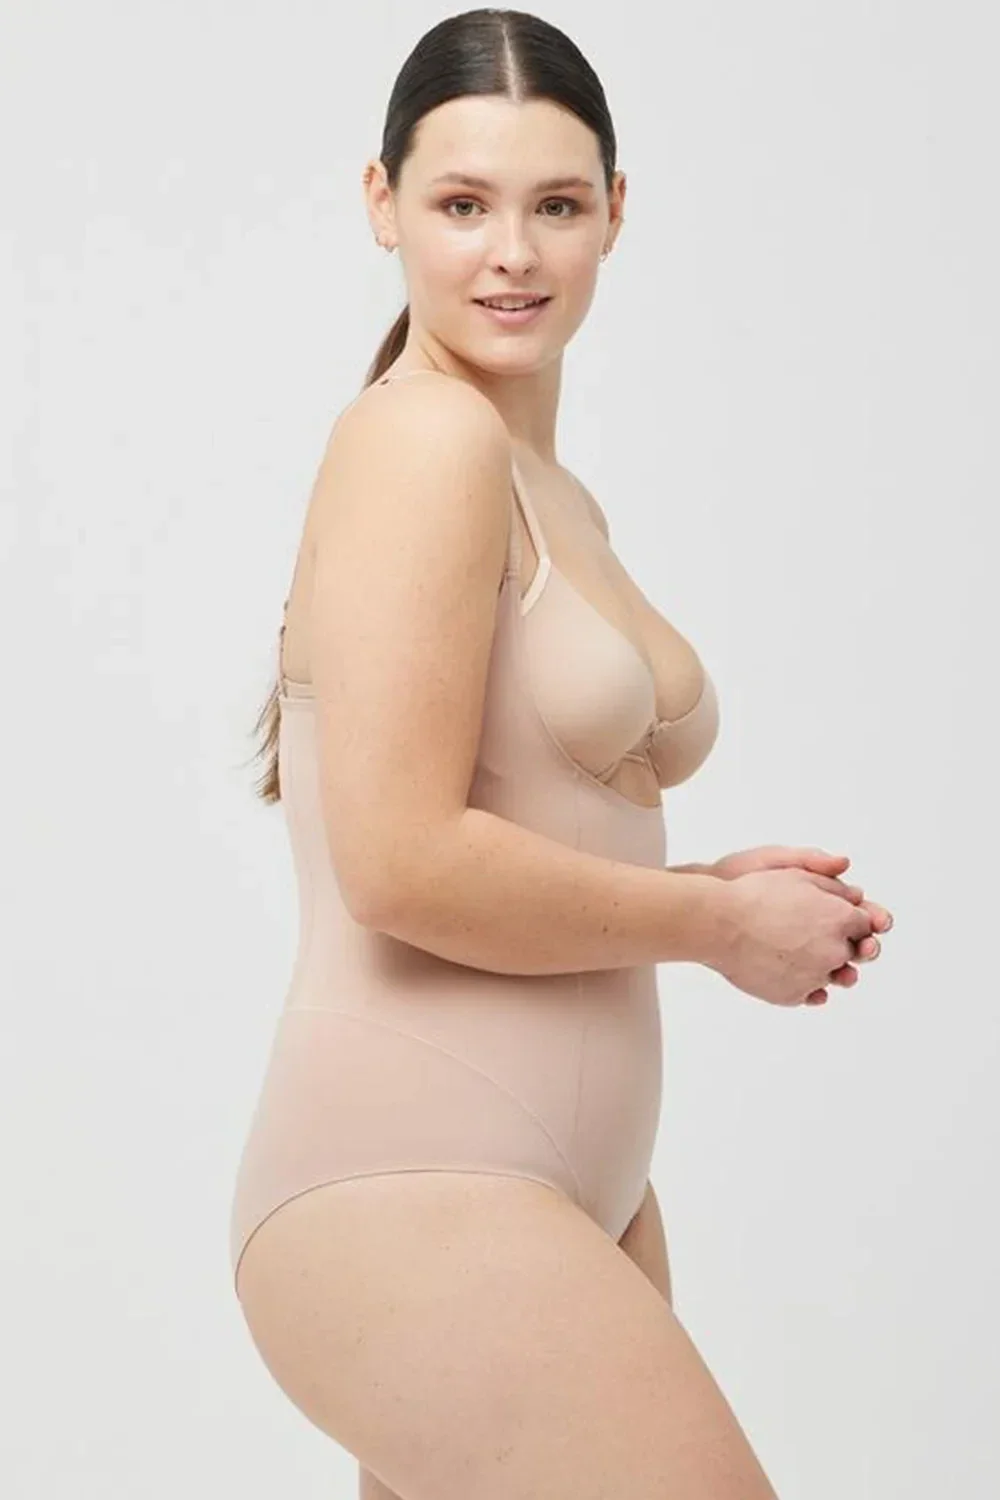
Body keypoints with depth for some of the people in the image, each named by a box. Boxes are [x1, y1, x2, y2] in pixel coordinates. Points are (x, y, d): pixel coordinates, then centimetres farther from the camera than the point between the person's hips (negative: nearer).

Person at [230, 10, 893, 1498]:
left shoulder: (556, 498, 16)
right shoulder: (423, 438, -11)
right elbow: (402, 864, -19)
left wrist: (709, 881, 5)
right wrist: (719, 926, -7)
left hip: (574, 1189, 9)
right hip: (412, 1189, -9)